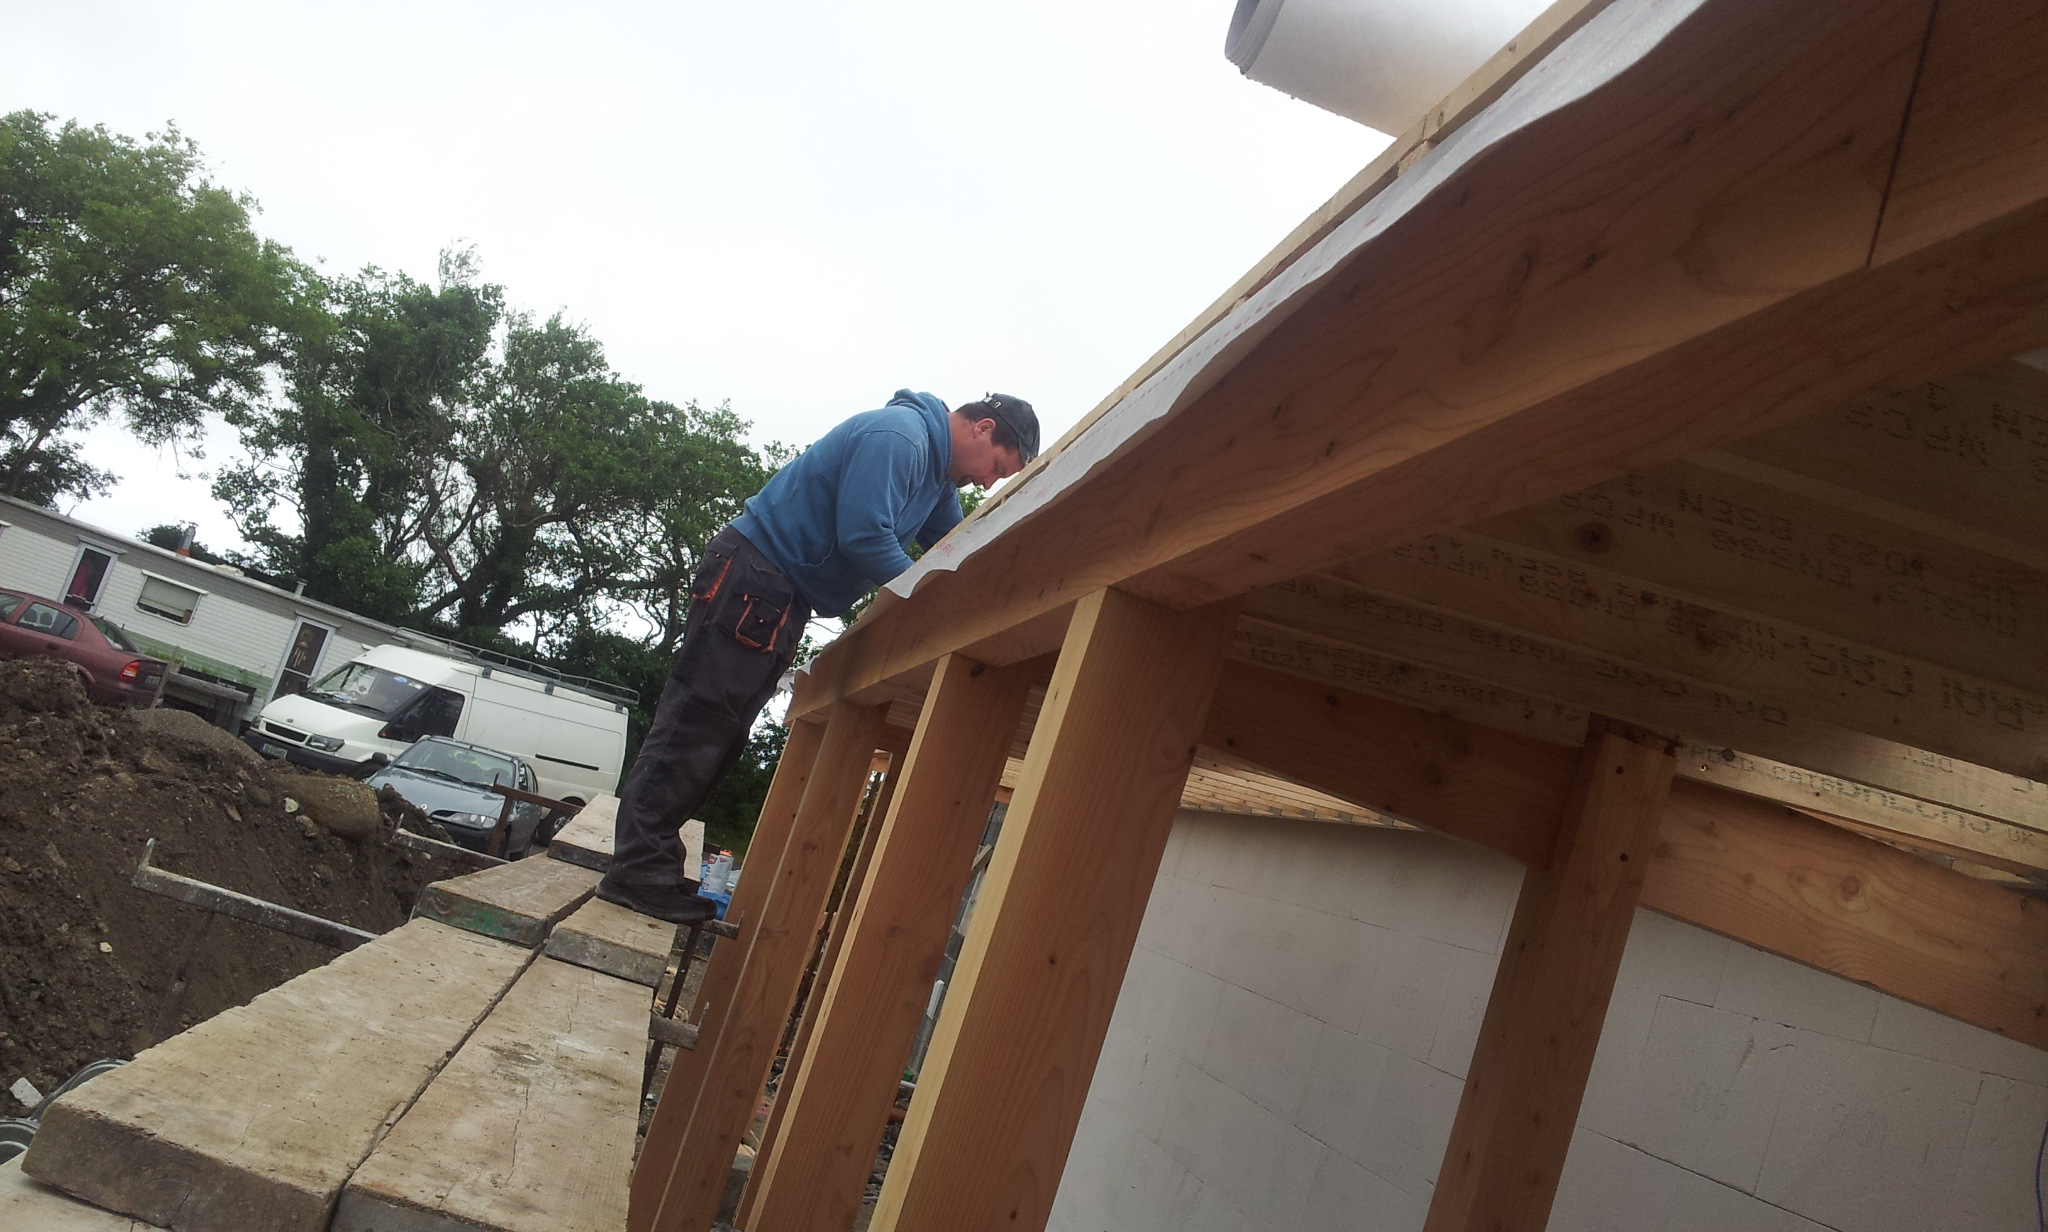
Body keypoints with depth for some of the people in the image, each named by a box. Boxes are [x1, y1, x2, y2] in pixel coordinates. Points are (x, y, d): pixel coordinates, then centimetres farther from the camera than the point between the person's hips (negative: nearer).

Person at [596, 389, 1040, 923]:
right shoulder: (897, 436, -16)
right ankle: (641, 868, -10)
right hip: (755, 574, -10)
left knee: (718, 736, 8)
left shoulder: (938, 474, 17)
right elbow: (863, 537, -23)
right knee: (696, 722, -11)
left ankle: (644, 862, 11)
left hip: (782, 594, 10)